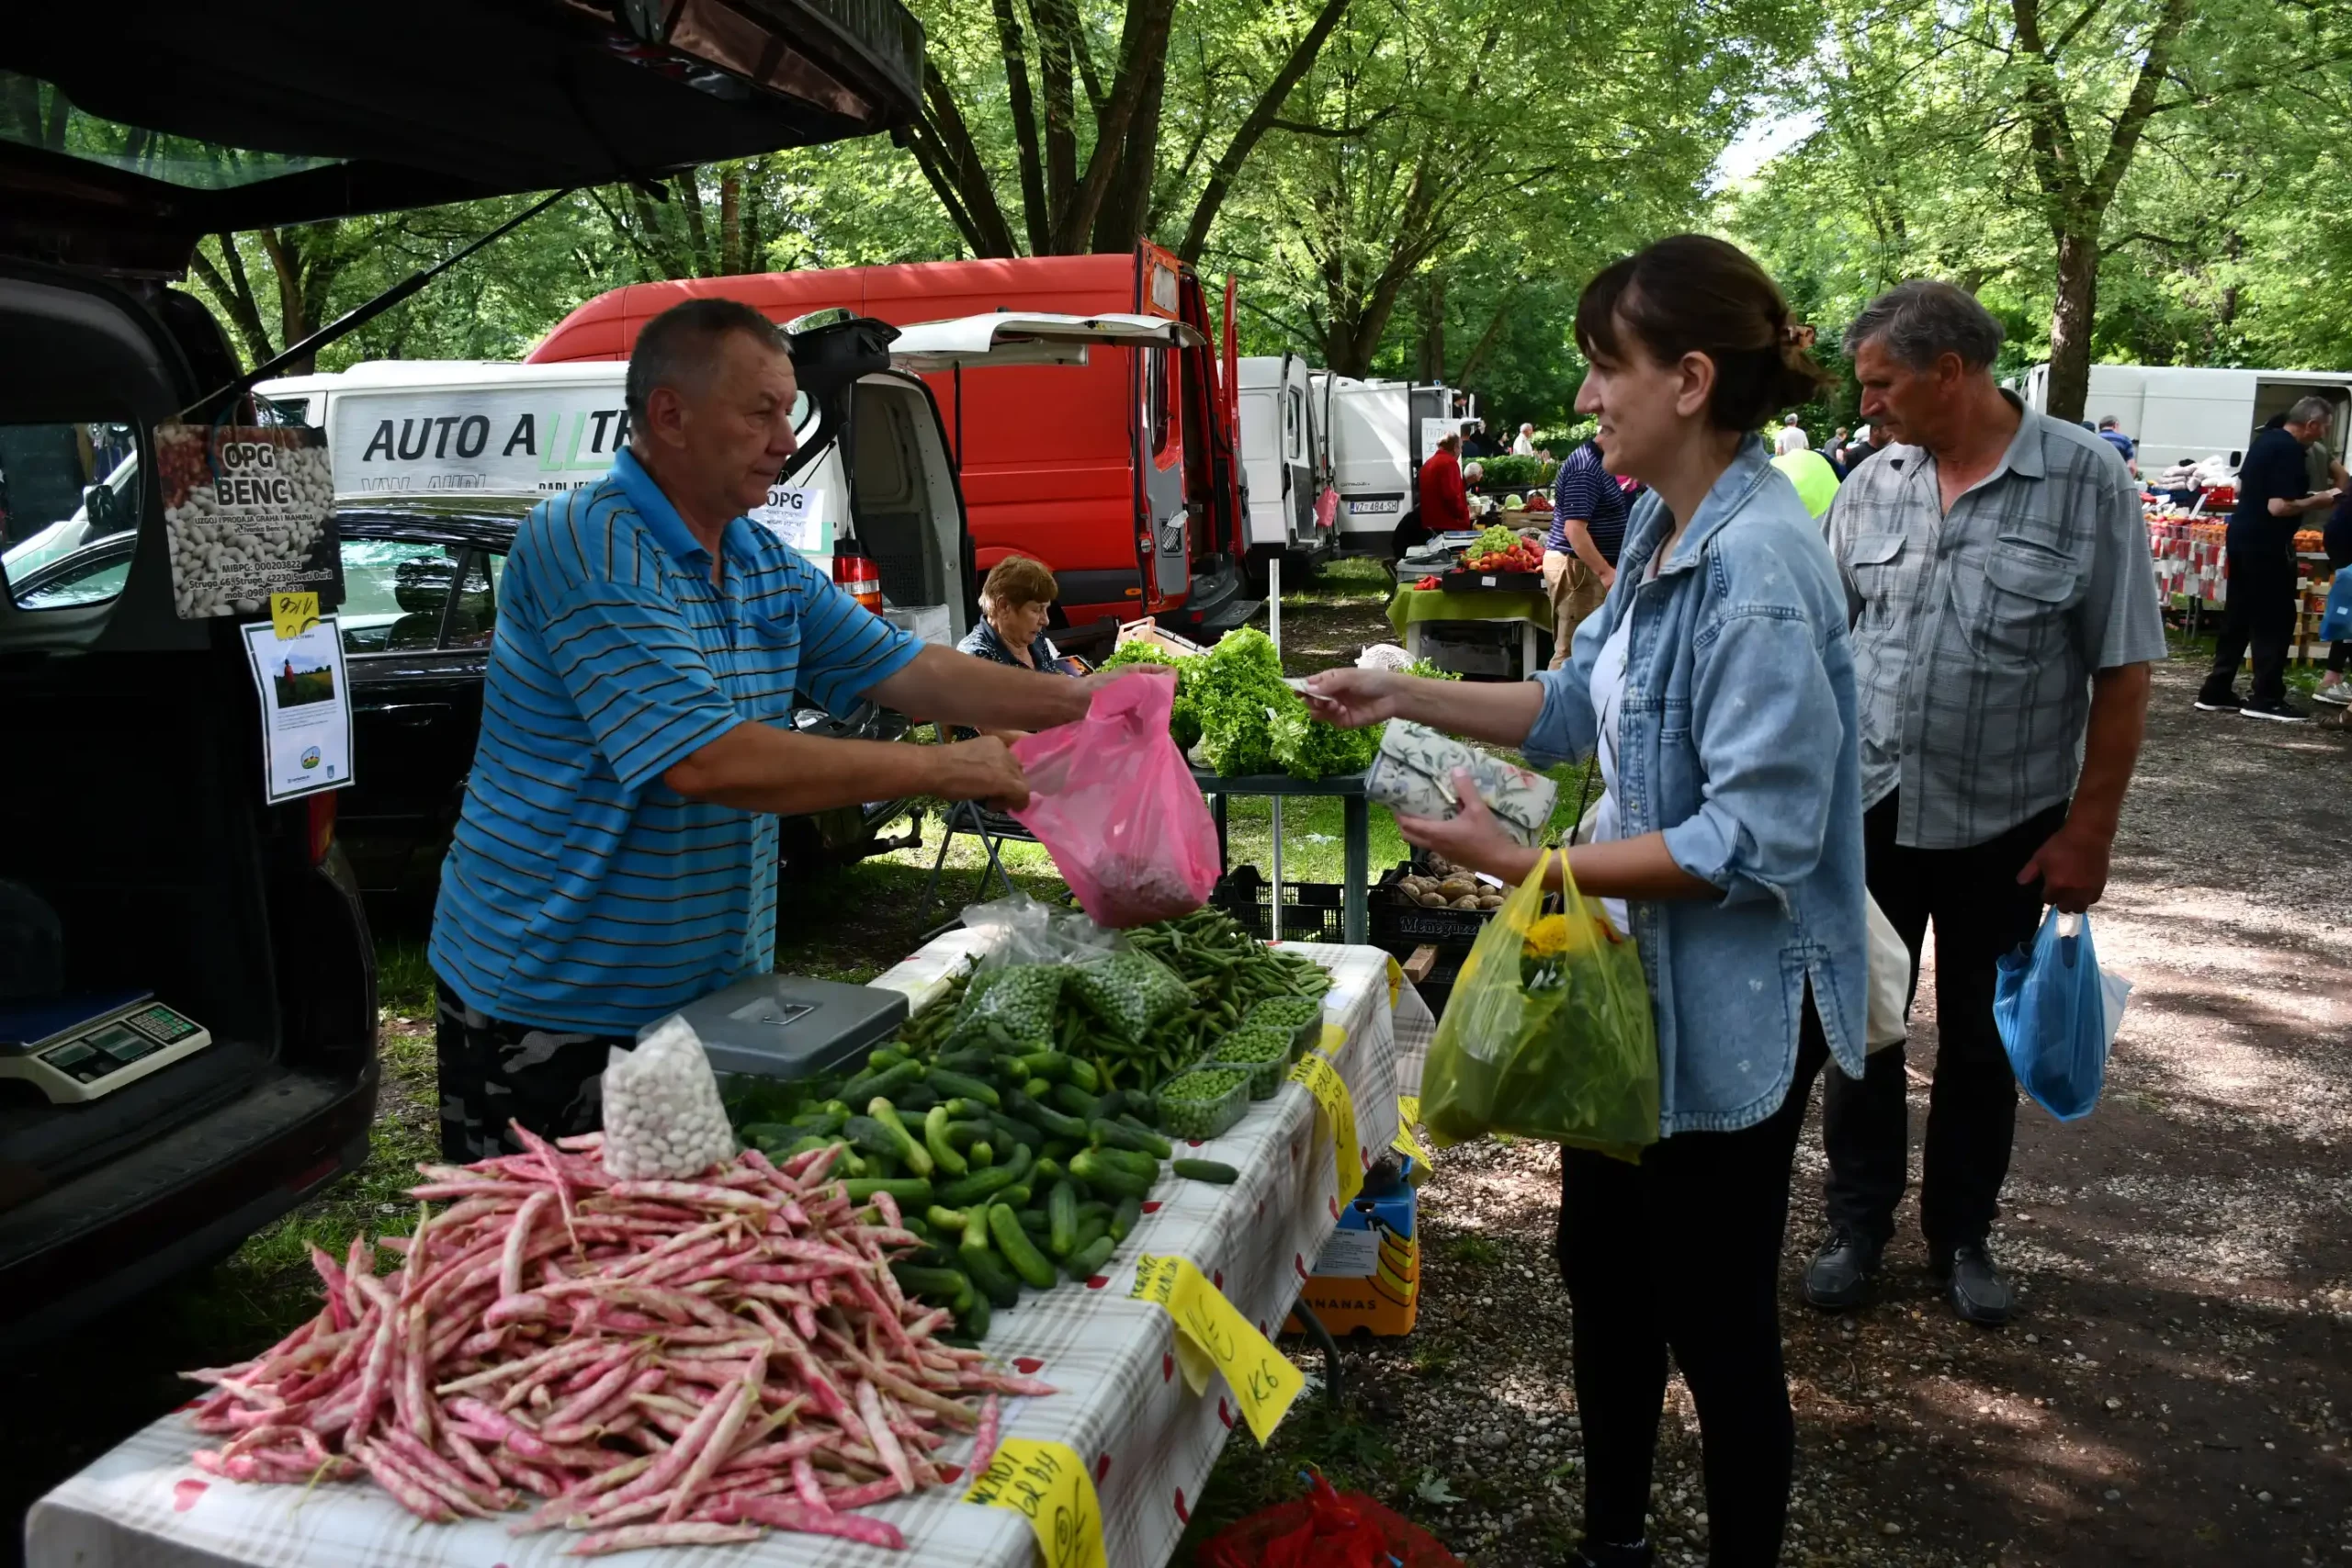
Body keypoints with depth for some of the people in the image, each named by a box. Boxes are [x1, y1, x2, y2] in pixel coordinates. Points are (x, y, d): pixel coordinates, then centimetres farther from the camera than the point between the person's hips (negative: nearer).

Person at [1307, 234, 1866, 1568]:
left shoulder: (1759, 564, -24)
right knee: (1605, 1275, 22)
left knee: (1715, 1322, 9)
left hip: (1729, 1004, -10)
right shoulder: (1667, 531, 4)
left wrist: (1523, 863, -25)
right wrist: (1402, 696, 8)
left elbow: (1755, 836, -27)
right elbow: (1587, 708, 15)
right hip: (1637, 973, 10)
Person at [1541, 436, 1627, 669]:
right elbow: (1574, 529, -26)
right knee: (1572, 652, -8)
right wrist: (1605, 571, -29)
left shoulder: (1597, 461, 13)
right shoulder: (1585, 468, -19)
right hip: (1575, 567, -10)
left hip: (1584, 565, 10)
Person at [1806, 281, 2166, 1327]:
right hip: (1871, 810, 2)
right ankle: (1858, 1222, 29)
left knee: (1981, 1042, 14)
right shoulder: (1873, 483, -1)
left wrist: (2089, 829, -10)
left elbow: (2122, 672, -9)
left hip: (2008, 827, -2)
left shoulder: (2086, 481, -11)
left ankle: (1962, 1234, 32)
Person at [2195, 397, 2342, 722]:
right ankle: (2267, 698, 2)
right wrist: (2316, 501, -9)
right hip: (2267, 545, -9)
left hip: (2242, 537, 9)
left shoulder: (2265, 439, 11)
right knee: (2276, 621, -1)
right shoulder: (2290, 451, -18)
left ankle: (2216, 692, 14)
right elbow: (2278, 507, -25)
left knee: (2237, 617, 12)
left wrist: (2304, 498, 19)